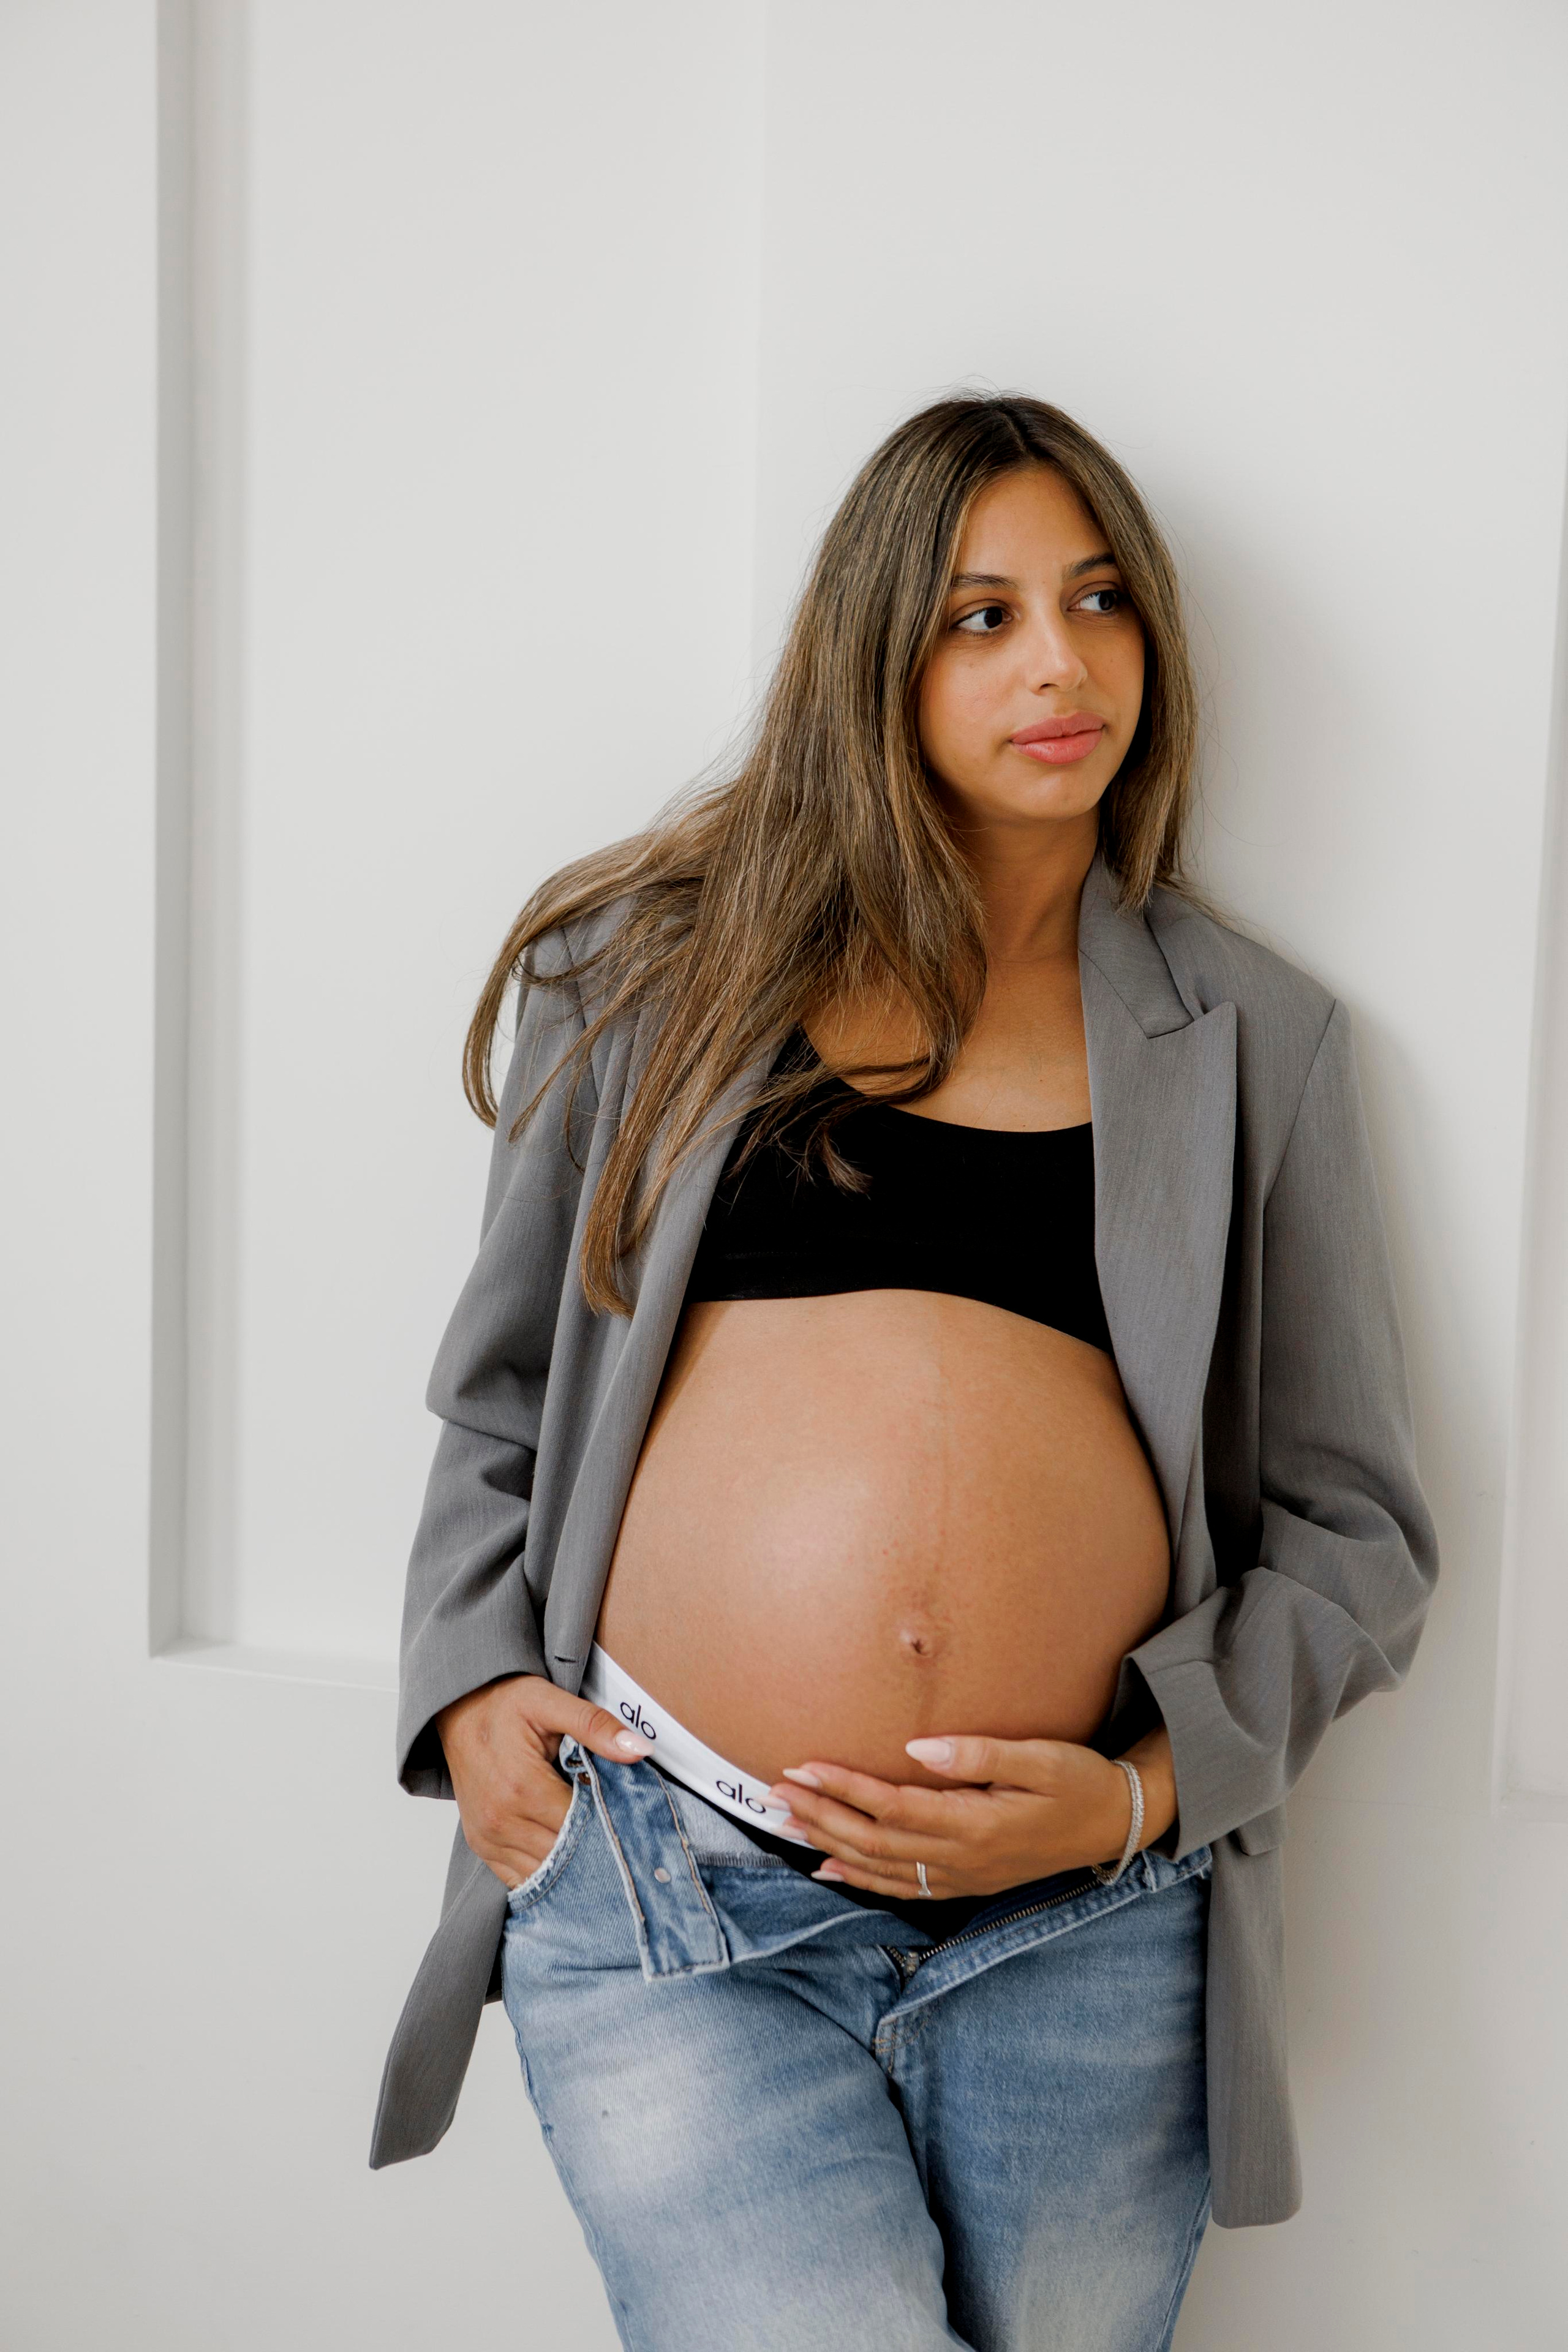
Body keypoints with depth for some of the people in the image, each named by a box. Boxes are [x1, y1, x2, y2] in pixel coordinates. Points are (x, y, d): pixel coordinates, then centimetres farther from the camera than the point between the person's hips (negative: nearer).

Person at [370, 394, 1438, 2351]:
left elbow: (1352, 1527, 8)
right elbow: (501, 1391, 15)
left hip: (1087, 1937, 2)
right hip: (663, 1887, -1)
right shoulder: (666, 967, 8)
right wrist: (470, 1677, 0)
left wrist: (1145, 1788, -5)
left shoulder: (1252, 1037, 9)